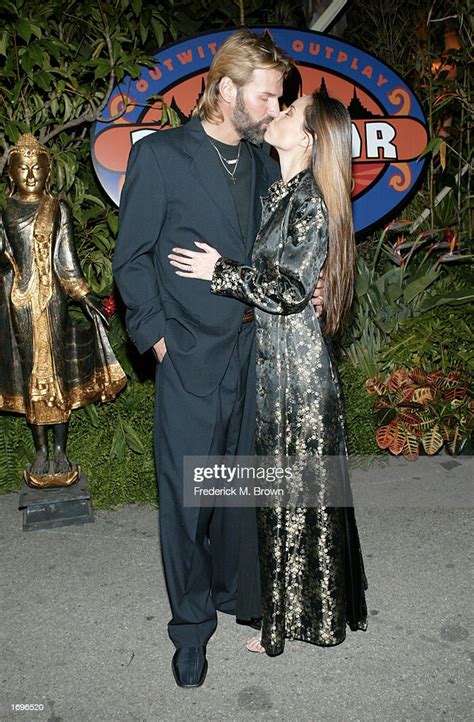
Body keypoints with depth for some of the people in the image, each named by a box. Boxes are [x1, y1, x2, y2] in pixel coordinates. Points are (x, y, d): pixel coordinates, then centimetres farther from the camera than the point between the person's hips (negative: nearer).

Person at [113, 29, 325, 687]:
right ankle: (191, 623, 22)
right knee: (186, 493, 4)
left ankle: (235, 591, 37)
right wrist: (157, 335, -9)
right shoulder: (159, 154, -5)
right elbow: (132, 259, -4)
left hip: (255, 349, 5)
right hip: (190, 359, -4)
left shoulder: (265, 162, 10)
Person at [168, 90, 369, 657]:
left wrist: (219, 271, -15)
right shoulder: (278, 193, 11)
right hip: (270, 358, 9)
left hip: (296, 361, -9)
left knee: (298, 487, 4)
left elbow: (290, 289, -19)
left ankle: (301, 613, 23)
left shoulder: (309, 202, -15)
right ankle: (282, 602, 36)